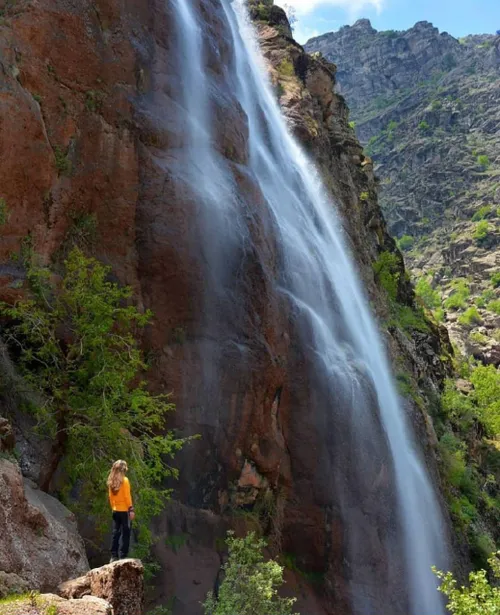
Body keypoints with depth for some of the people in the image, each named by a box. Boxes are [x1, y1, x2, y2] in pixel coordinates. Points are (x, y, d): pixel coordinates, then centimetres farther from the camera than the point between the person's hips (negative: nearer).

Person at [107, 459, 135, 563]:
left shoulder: (111, 481, 6)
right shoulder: (124, 480, -12)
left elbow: (110, 496, 11)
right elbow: (127, 496, -14)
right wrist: (131, 509, -11)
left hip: (115, 511, 6)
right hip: (124, 510, -6)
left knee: (116, 533, 11)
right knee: (125, 534, -2)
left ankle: (114, 556, 13)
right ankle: (122, 557, -5)